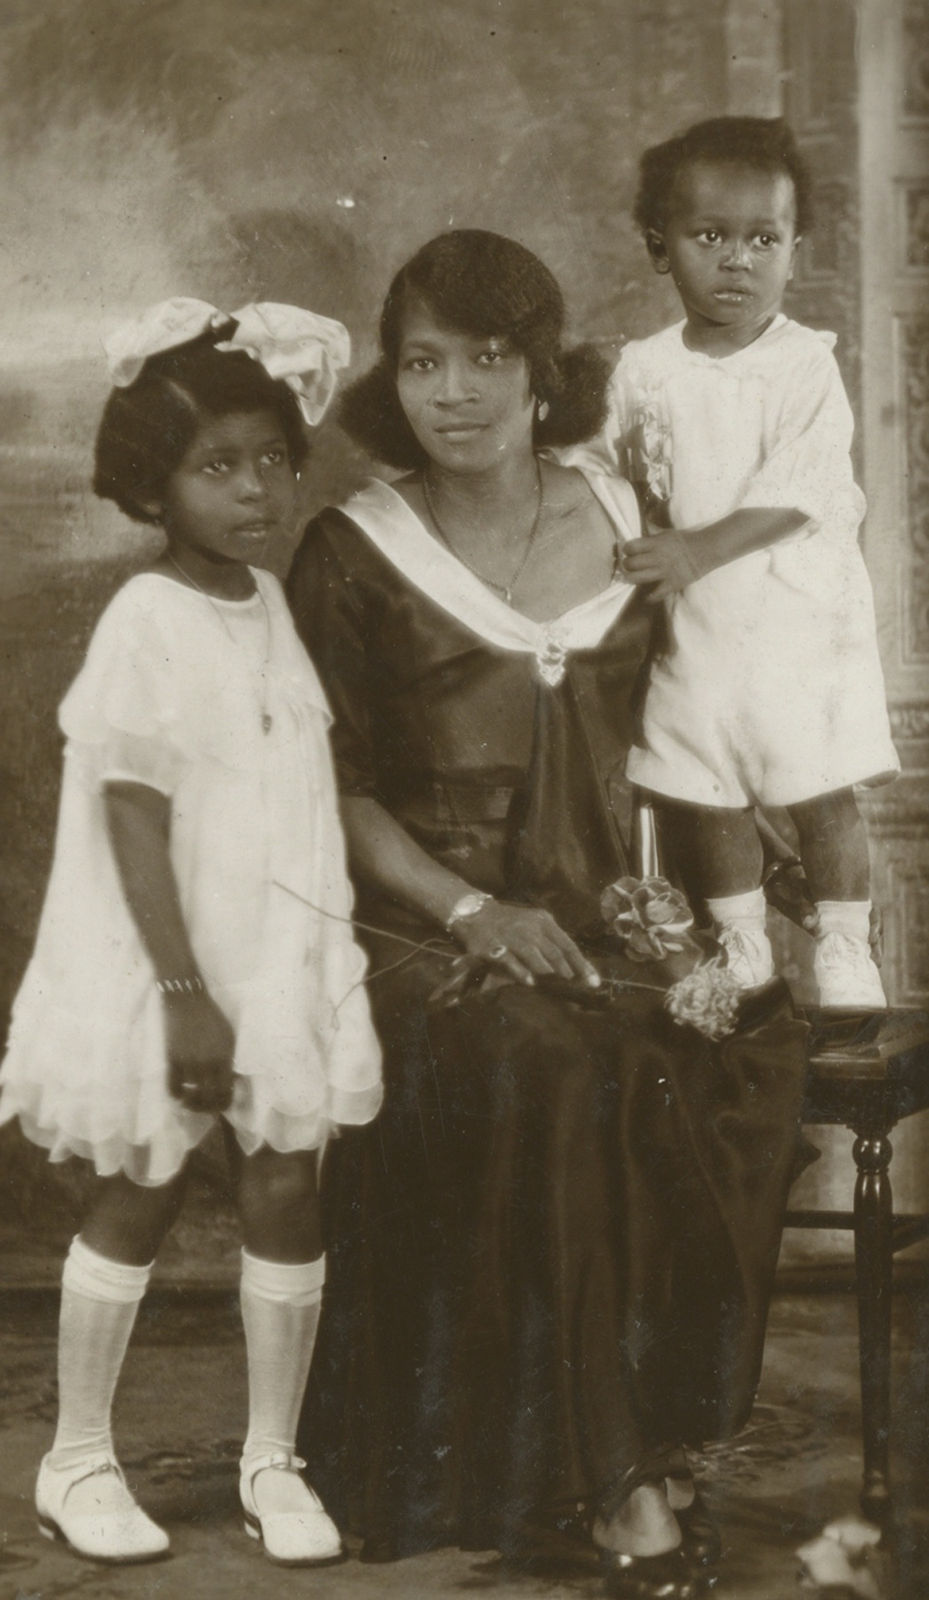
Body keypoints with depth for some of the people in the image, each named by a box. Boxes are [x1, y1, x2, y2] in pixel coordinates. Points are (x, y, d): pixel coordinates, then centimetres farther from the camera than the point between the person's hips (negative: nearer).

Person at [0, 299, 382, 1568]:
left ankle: (273, 1457, 17)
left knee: (287, 1190, 5)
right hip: (171, 972, -6)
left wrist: (312, 963, 14)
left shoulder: (268, 605, 7)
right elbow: (133, 822, -19)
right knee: (138, 1196, 5)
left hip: (283, 958, 6)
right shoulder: (147, 624, -16)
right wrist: (185, 994, -22)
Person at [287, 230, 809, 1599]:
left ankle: (649, 1425, -12)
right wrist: (472, 910, -14)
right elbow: (335, 788, -1)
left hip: (606, 920, 3)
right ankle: (620, 1475, -20)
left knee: (748, 1041, -26)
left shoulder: (625, 525, 11)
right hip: (426, 931, -3)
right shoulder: (353, 556, 2)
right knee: (570, 1074, -32)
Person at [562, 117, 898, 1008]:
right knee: (704, 799, 11)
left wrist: (702, 549, -24)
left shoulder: (805, 367, -10)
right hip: (694, 629, 4)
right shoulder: (643, 369, 2)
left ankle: (843, 949, 21)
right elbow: (613, 456, 18)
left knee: (822, 795, 3)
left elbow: (795, 494, -18)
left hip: (796, 621, -3)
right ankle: (742, 945, 31)